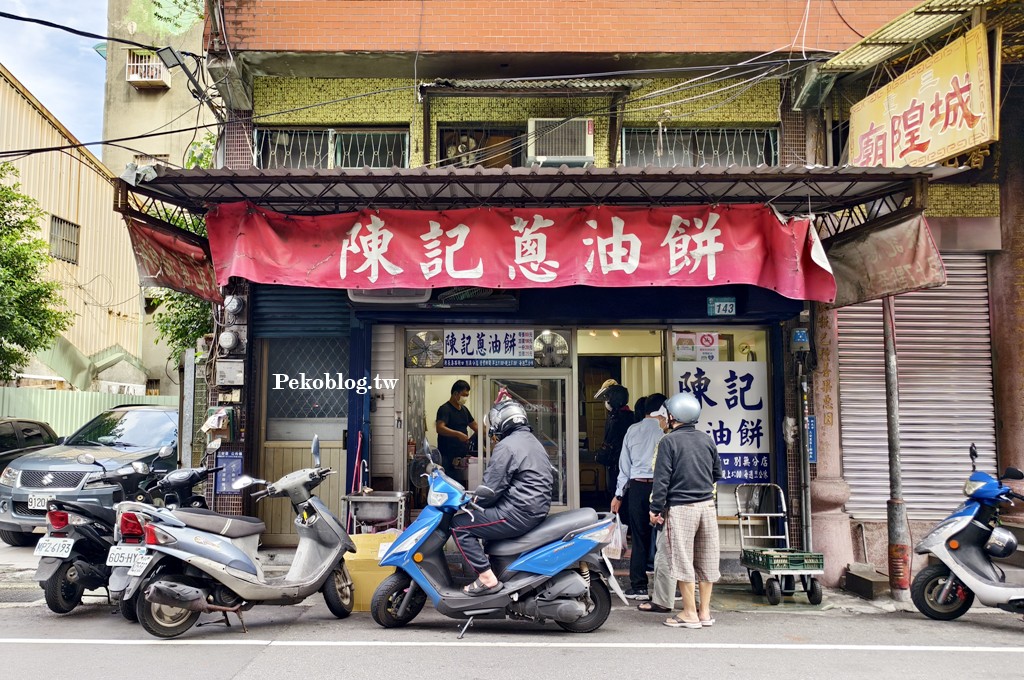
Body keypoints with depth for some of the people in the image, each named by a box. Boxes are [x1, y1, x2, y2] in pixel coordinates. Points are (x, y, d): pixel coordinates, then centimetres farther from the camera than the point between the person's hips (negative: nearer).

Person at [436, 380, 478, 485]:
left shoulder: (464, 409, 16)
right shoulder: (445, 409, -10)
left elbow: (475, 426, 25)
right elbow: (439, 428, -26)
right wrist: (458, 434, -37)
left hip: (462, 456, 8)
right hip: (448, 457, -8)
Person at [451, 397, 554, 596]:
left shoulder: (506, 446, -14)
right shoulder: (533, 441, 17)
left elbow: (491, 489, -17)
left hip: (519, 513, -10)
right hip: (537, 509, 10)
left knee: (459, 525, -5)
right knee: (484, 515, 29)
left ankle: (487, 578, -10)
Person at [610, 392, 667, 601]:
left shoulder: (633, 430, 7)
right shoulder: (666, 430, -4)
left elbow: (625, 465, 10)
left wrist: (619, 494, 14)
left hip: (637, 487, 3)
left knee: (639, 537, 8)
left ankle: (638, 586, 11)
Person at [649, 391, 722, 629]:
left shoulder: (669, 441, -8)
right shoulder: (707, 440, 8)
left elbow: (662, 478, -11)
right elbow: (717, 473, 17)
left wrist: (656, 508, -6)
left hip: (681, 508, -5)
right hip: (707, 506, 6)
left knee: (683, 561, 2)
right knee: (706, 561, 11)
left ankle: (690, 614, 6)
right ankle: (705, 612, 18)